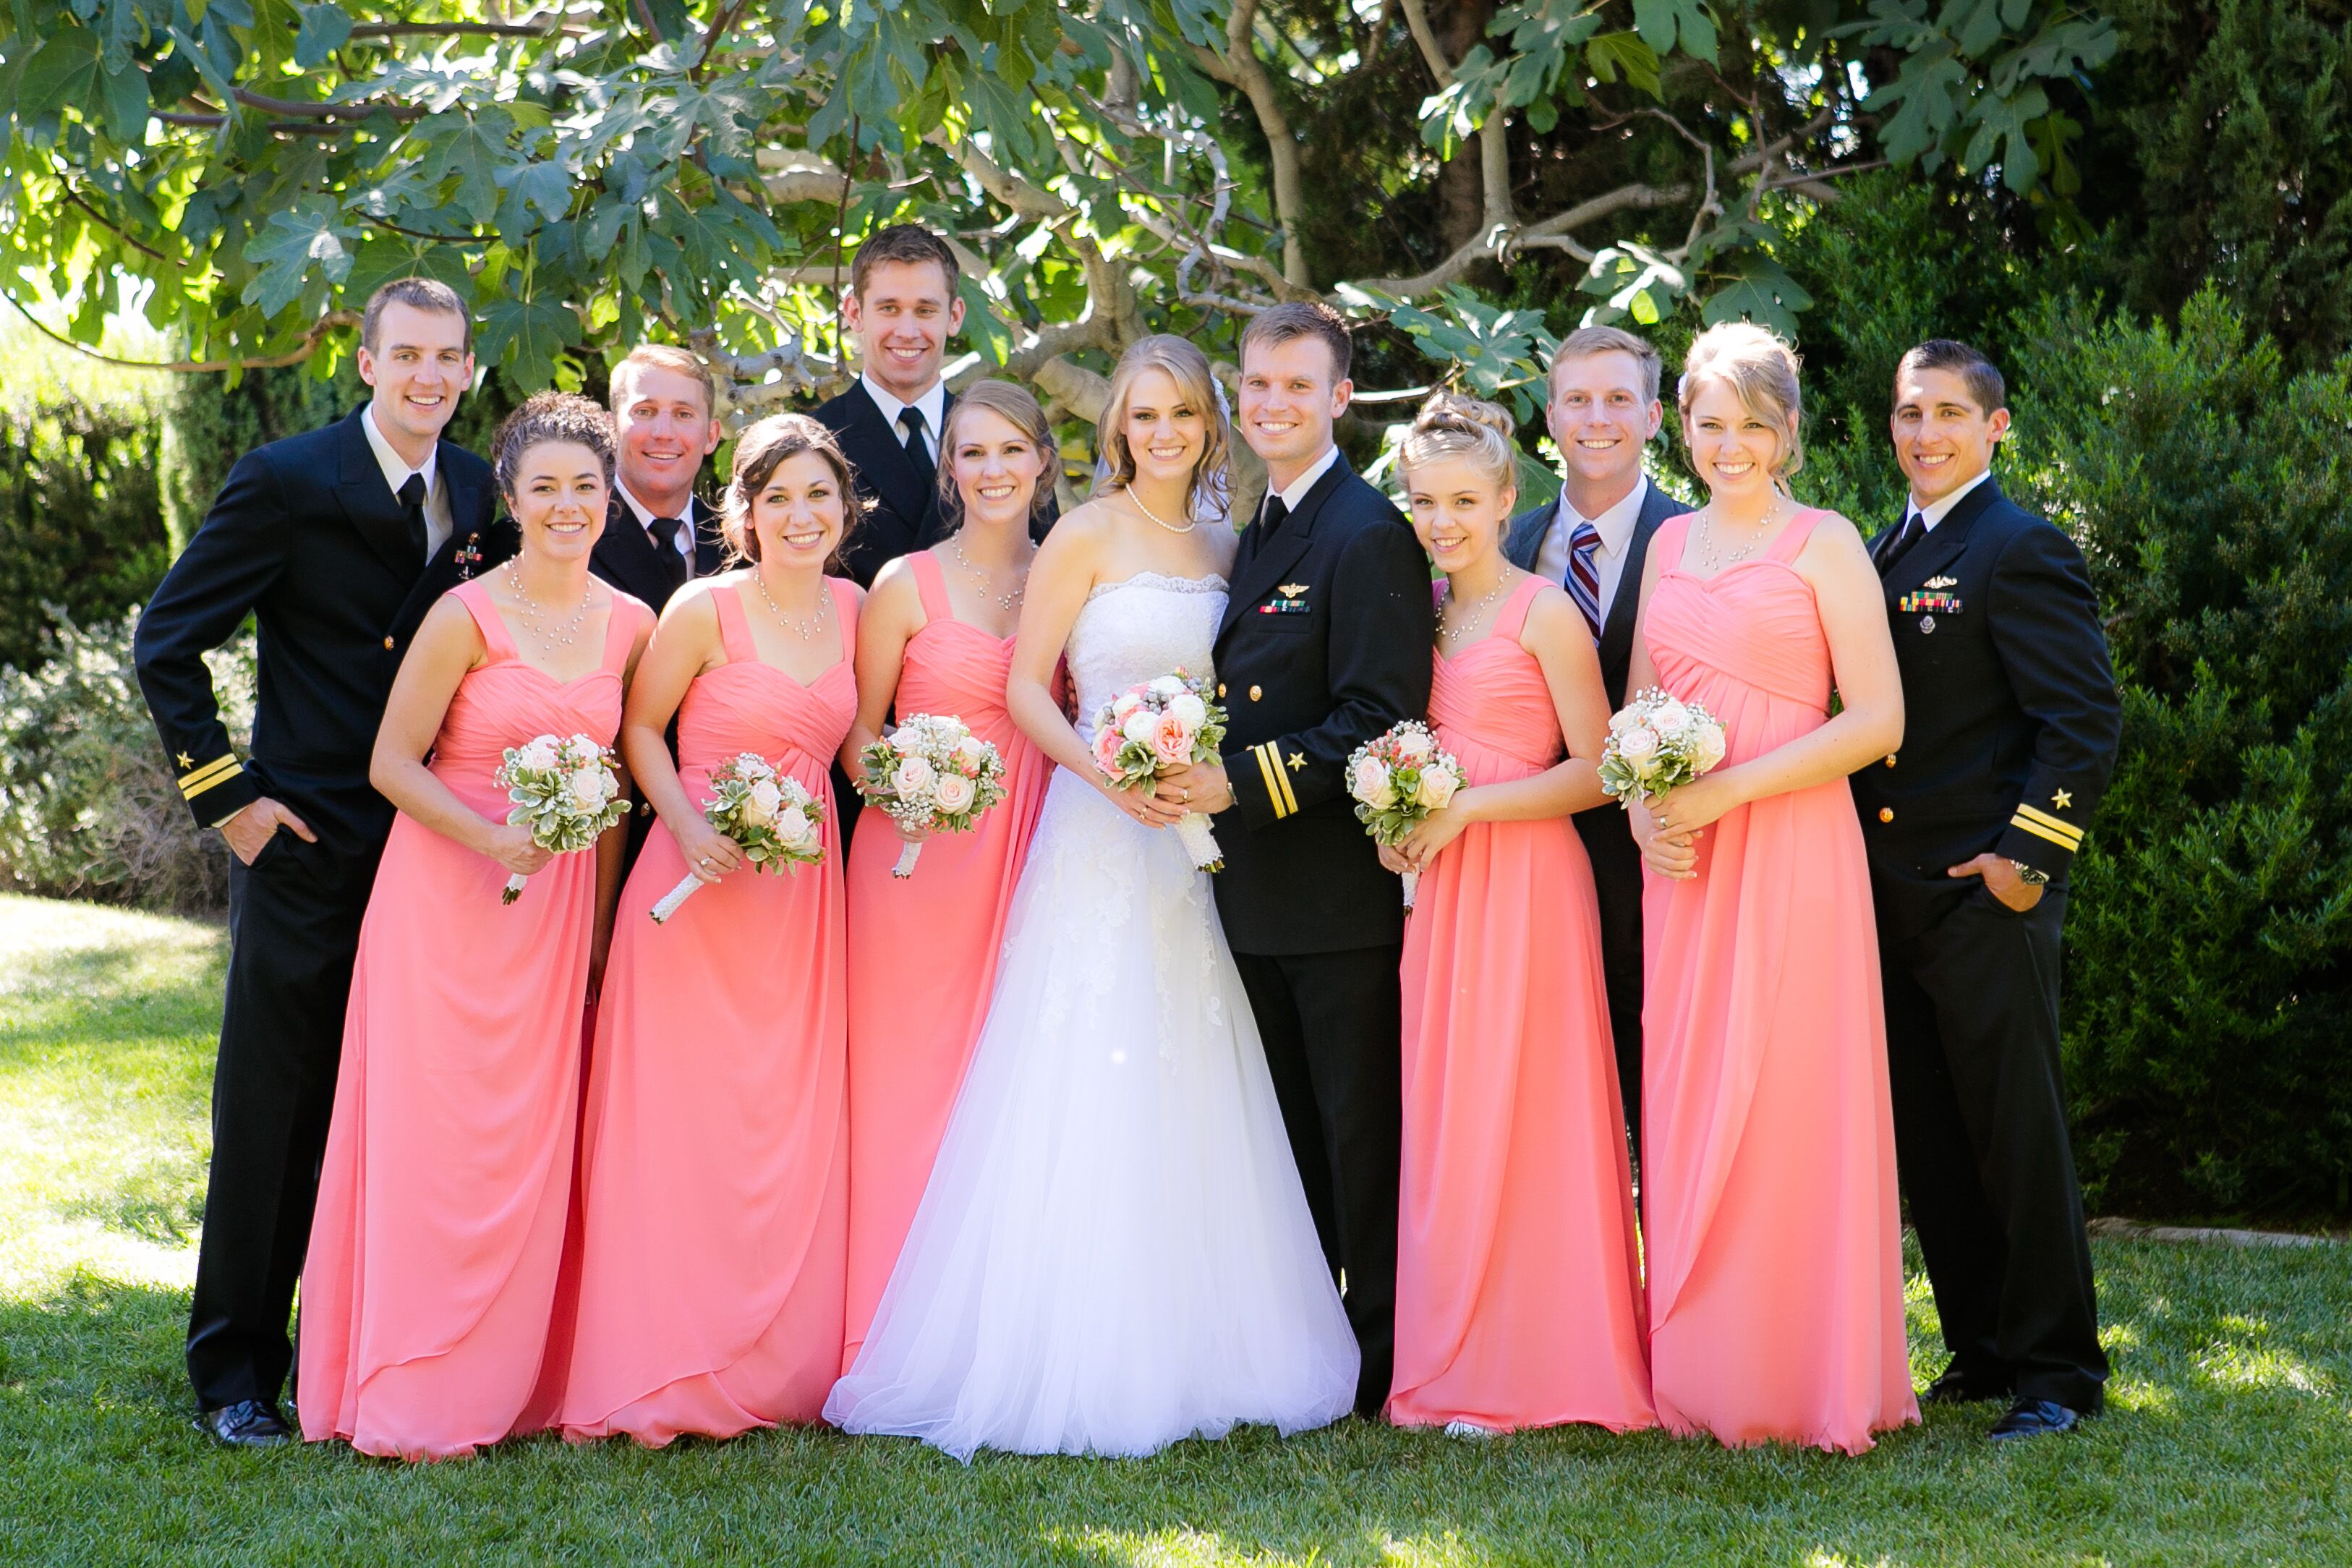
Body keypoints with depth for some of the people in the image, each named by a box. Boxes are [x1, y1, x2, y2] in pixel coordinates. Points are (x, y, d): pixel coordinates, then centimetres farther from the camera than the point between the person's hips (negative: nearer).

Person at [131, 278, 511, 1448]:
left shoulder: (483, 495, 6)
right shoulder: (286, 483, -8)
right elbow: (167, 641, -6)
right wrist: (224, 793, -9)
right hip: (308, 848, -4)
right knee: (270, 1112, 2)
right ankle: (236, 1372, 12)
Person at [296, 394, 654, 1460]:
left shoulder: (630, 626, 5)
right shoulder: (468, 618, -9)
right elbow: (391, 763, -7)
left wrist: (600, 923, 12)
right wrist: (495, 841, -20)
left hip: (560, 911, 5)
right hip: (448, 895, -4)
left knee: (534, 1142, 7)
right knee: (435, 1136, -3)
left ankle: (511, 1381, 17)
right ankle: (419, 1398, 4)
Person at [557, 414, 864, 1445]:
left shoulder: (850, 607, 8)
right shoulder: (706, 609, -8)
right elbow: (640, 729, -1)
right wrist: (690, 829, -14)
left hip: (804, 895, 5)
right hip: (702, 890, -5)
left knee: (797, 1128, 7)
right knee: (680, 1121, -5)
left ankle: (781, 1362, 16)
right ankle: (664, 1375, 1)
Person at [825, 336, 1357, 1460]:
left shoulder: (1224, 550, 14)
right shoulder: (1088, 536, -2)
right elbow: (1026, 685, -6)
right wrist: (1107, 771, -19)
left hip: (1193, 844, 6)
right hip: (1100, 835, -5)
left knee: (1189, 1103, 6)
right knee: (1091, 1094, -7)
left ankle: (1183, 1354, 13)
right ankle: (1080, 1364, -1)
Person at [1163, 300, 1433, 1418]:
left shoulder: (1369, 537, -12)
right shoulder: (1259, 534, 17)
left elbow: (1378, 722, -19)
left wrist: (1242, 784, -23)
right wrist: (1191, 772, 4)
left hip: (1343, 890, -9)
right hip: (1261, 894, 9)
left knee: (1361, 1137, 0)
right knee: (1293, 1136, 15)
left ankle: (1381, 1368, 9)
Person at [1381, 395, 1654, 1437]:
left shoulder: (1544, 615, -6)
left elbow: (1596, 771, -9)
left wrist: (1470, 808, -15)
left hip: (1525, 885, -6)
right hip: (1439, 890, 7)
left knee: (1518, 1118, -4)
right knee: (1443, 1123, 6)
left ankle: (1525, 1371, 4)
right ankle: (1454, 1364, 11)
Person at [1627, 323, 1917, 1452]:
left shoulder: (1823, 544, -2)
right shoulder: (1671, 544, 15)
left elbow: (1877, 721, -9)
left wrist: (1727, 789, -14)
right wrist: (1640, 807, 0)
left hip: (1794, 851, -5)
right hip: (1683, 859, 5)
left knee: (1792, 1109, -4)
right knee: (1688, 1110, 5)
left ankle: (1810, 1376, 4)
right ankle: (1703, 1371, 12)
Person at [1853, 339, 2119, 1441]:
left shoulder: (2020, 551, -9)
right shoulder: (1882, 555, 16)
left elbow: (2086, 719, -14)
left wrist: (2029, 856, -17)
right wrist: (1859, 870, 11)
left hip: (1986, 897, -8)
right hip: (1894, 897, 8)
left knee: (2019, 1139, -1)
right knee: (1930, 1145, 12)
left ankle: (2056, 1371, 8)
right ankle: (1983, 1352, 22)